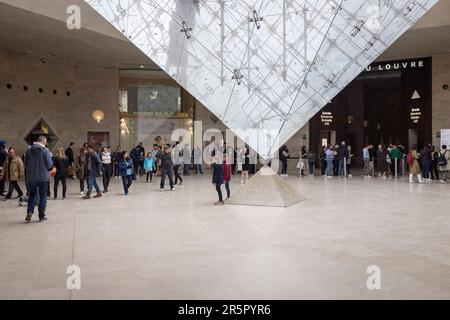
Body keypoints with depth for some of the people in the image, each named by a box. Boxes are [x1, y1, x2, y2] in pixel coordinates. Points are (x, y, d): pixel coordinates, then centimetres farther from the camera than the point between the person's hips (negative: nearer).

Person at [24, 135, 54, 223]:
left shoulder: (29, 150, -1)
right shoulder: (45, 151, -12)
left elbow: (25, 164, 6)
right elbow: (50, 165, -10)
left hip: (30, 177, 3)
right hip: (43, 177, -3)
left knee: (32, 194, 20)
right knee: (43, 196, 8)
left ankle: (30, 211, 3)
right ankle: (42, 216, 13)